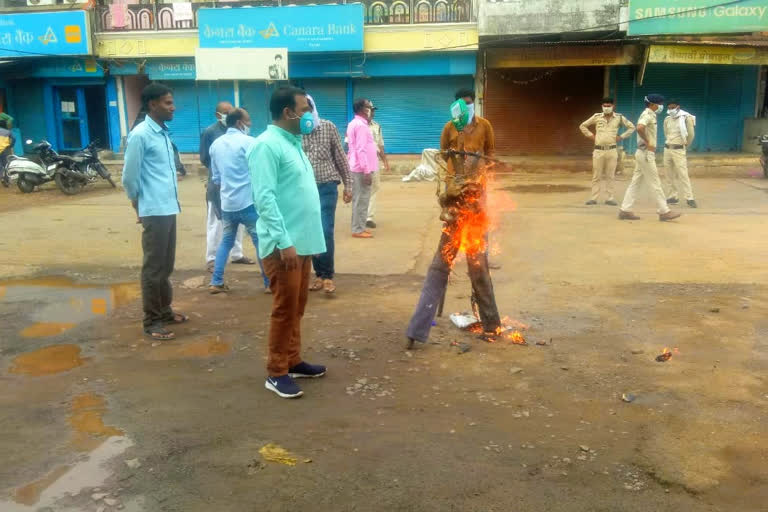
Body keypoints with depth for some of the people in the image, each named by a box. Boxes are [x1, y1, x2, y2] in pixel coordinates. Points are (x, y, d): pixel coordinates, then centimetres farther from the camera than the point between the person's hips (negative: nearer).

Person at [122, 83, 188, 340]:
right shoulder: (140, 135, -14)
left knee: (166, 265, 17)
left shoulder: (164, 133, 12)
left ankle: (164, 310, 29)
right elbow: (129, 176, -11)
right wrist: (139, 204, 1)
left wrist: (172, 199, 14)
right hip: (154, 211, -8)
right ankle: (152, 321, 8)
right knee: (154, 267, -1)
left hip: (169, 208, 8)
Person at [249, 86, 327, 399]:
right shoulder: (267, 145, -14)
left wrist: (302, 239, 17)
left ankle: (293, 361, 28)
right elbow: (265, 198, -21)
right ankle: (276, 373, 9)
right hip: (284, 244, -9)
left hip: (303, 241, 9)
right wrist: (284, 241, -24)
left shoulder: (293, 143, 15)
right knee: (285, 308, -2)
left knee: (297, 307, 16)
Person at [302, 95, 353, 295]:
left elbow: (340, 157, 4)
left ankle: (328, 275, 4)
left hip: (327, 186, -1)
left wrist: (348, 184, 3)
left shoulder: (328, 127, 0)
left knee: (326, 232, -8)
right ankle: (319, 274, 19)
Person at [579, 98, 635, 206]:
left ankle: (609, 198, 9)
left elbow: (631, 127, 12)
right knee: (596, 175, 2)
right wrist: (591, 135, 3)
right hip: (598, 150, 0)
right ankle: (594, 198, 6)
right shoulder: (597, 117, 4)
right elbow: (582, 126, 12)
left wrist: (621, 137, 3)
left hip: (612, 150, 0)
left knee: (610, 176, 4)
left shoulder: (619, 118, 4)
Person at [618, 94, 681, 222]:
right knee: (655, 184, -4)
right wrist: (648, 143, -23)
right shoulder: (648, 115, -14)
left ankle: (625, 210, 9)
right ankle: (664, 211, 2)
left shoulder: (648, 115, 16)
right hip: (646, 154, -10)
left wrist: (650, 144, 14)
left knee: (636, 183, 9)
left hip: (643, 154, 10)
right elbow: (639, 128, -34)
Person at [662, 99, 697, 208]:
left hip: (679, 150, -6)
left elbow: (691, 134, 0)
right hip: (667, 149, 6)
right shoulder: (667, 119, 8)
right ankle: (672, 197, 14)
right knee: (668, 175, 6)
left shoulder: (686, 118, -8)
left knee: (683, 174, -11)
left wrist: (685, 146, 11)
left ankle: (689, 198, -9)